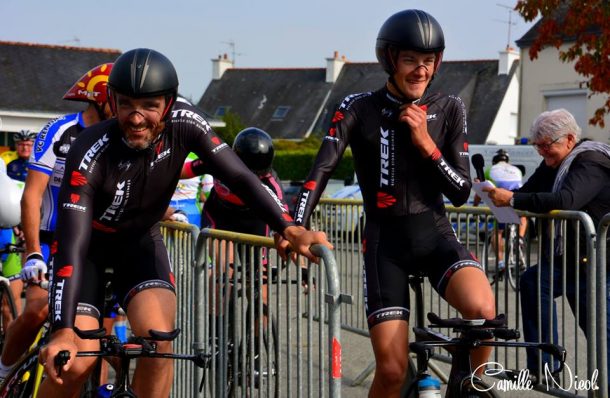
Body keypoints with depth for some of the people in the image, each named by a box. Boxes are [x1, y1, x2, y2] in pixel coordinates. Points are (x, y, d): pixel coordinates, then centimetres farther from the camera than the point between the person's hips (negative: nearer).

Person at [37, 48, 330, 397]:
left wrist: (289, 228, -41)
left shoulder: (185, 125, -23)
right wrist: (63, 330, -47)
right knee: (78, 358, -17)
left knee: (160, 342, -22)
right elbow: (72, 246, -37)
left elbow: (239, 177, -24)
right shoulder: (91, 155, -33)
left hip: (141, 241, 3)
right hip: (90, 243, -3)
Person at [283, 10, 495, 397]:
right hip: (385, 239, -1)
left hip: (434, 233, 1)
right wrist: (296, 227, -29)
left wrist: (426, 144, -14)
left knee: (483, 310, -30)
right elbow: (321, 171, -14)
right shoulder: (359, 110, -3)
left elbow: (462, 191, 0)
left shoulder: (449, 110, 2)